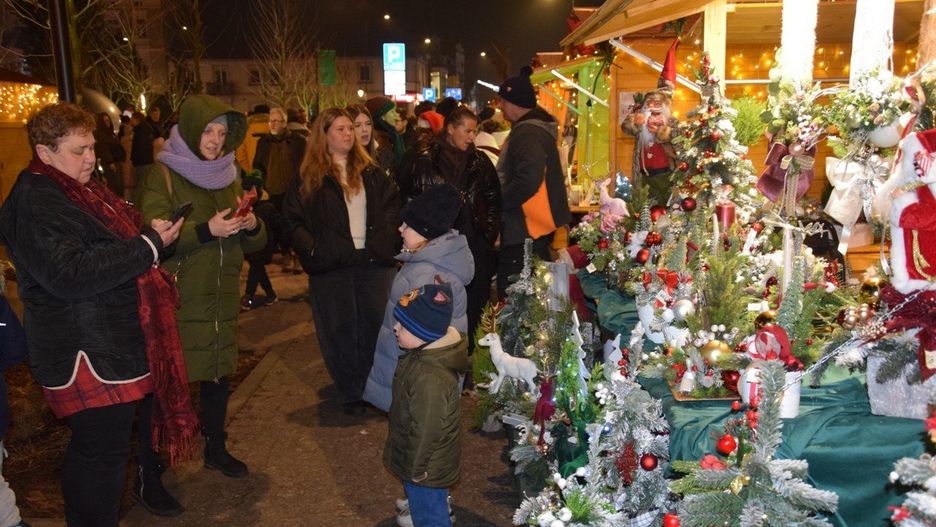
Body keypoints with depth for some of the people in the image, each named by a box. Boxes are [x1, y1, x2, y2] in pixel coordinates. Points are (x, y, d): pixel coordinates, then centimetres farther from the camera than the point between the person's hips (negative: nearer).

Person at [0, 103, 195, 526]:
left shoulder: (80, 190, 15)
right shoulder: (35, 203, -17)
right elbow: (69, 275, -27)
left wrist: (149, 231, 5)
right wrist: (148, 245, -24)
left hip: (114, 343, 10)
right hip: (87, 353, -10)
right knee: (102, 449, -2)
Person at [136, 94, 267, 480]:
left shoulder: (228, 175, 14)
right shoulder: (162, 175, -4)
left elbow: (252, 243, 14)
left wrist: (252, 226, -8)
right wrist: (206, 230, -26)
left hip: (221, 297, 6)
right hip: (175, 299, -5)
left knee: (219, 375, 13)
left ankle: (216, 448, 31)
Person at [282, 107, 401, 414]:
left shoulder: (369, 171, 10)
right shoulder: (310, 177, 2)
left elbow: (392, 202, 12)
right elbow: (292, 220, 1)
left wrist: (387, 238, -2)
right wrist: (313, 250, -11)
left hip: (374, 262, 2)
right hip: (332, 266, -2)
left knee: (376, 327, 6)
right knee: (340, 332, 5)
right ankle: (350, 394, 18)